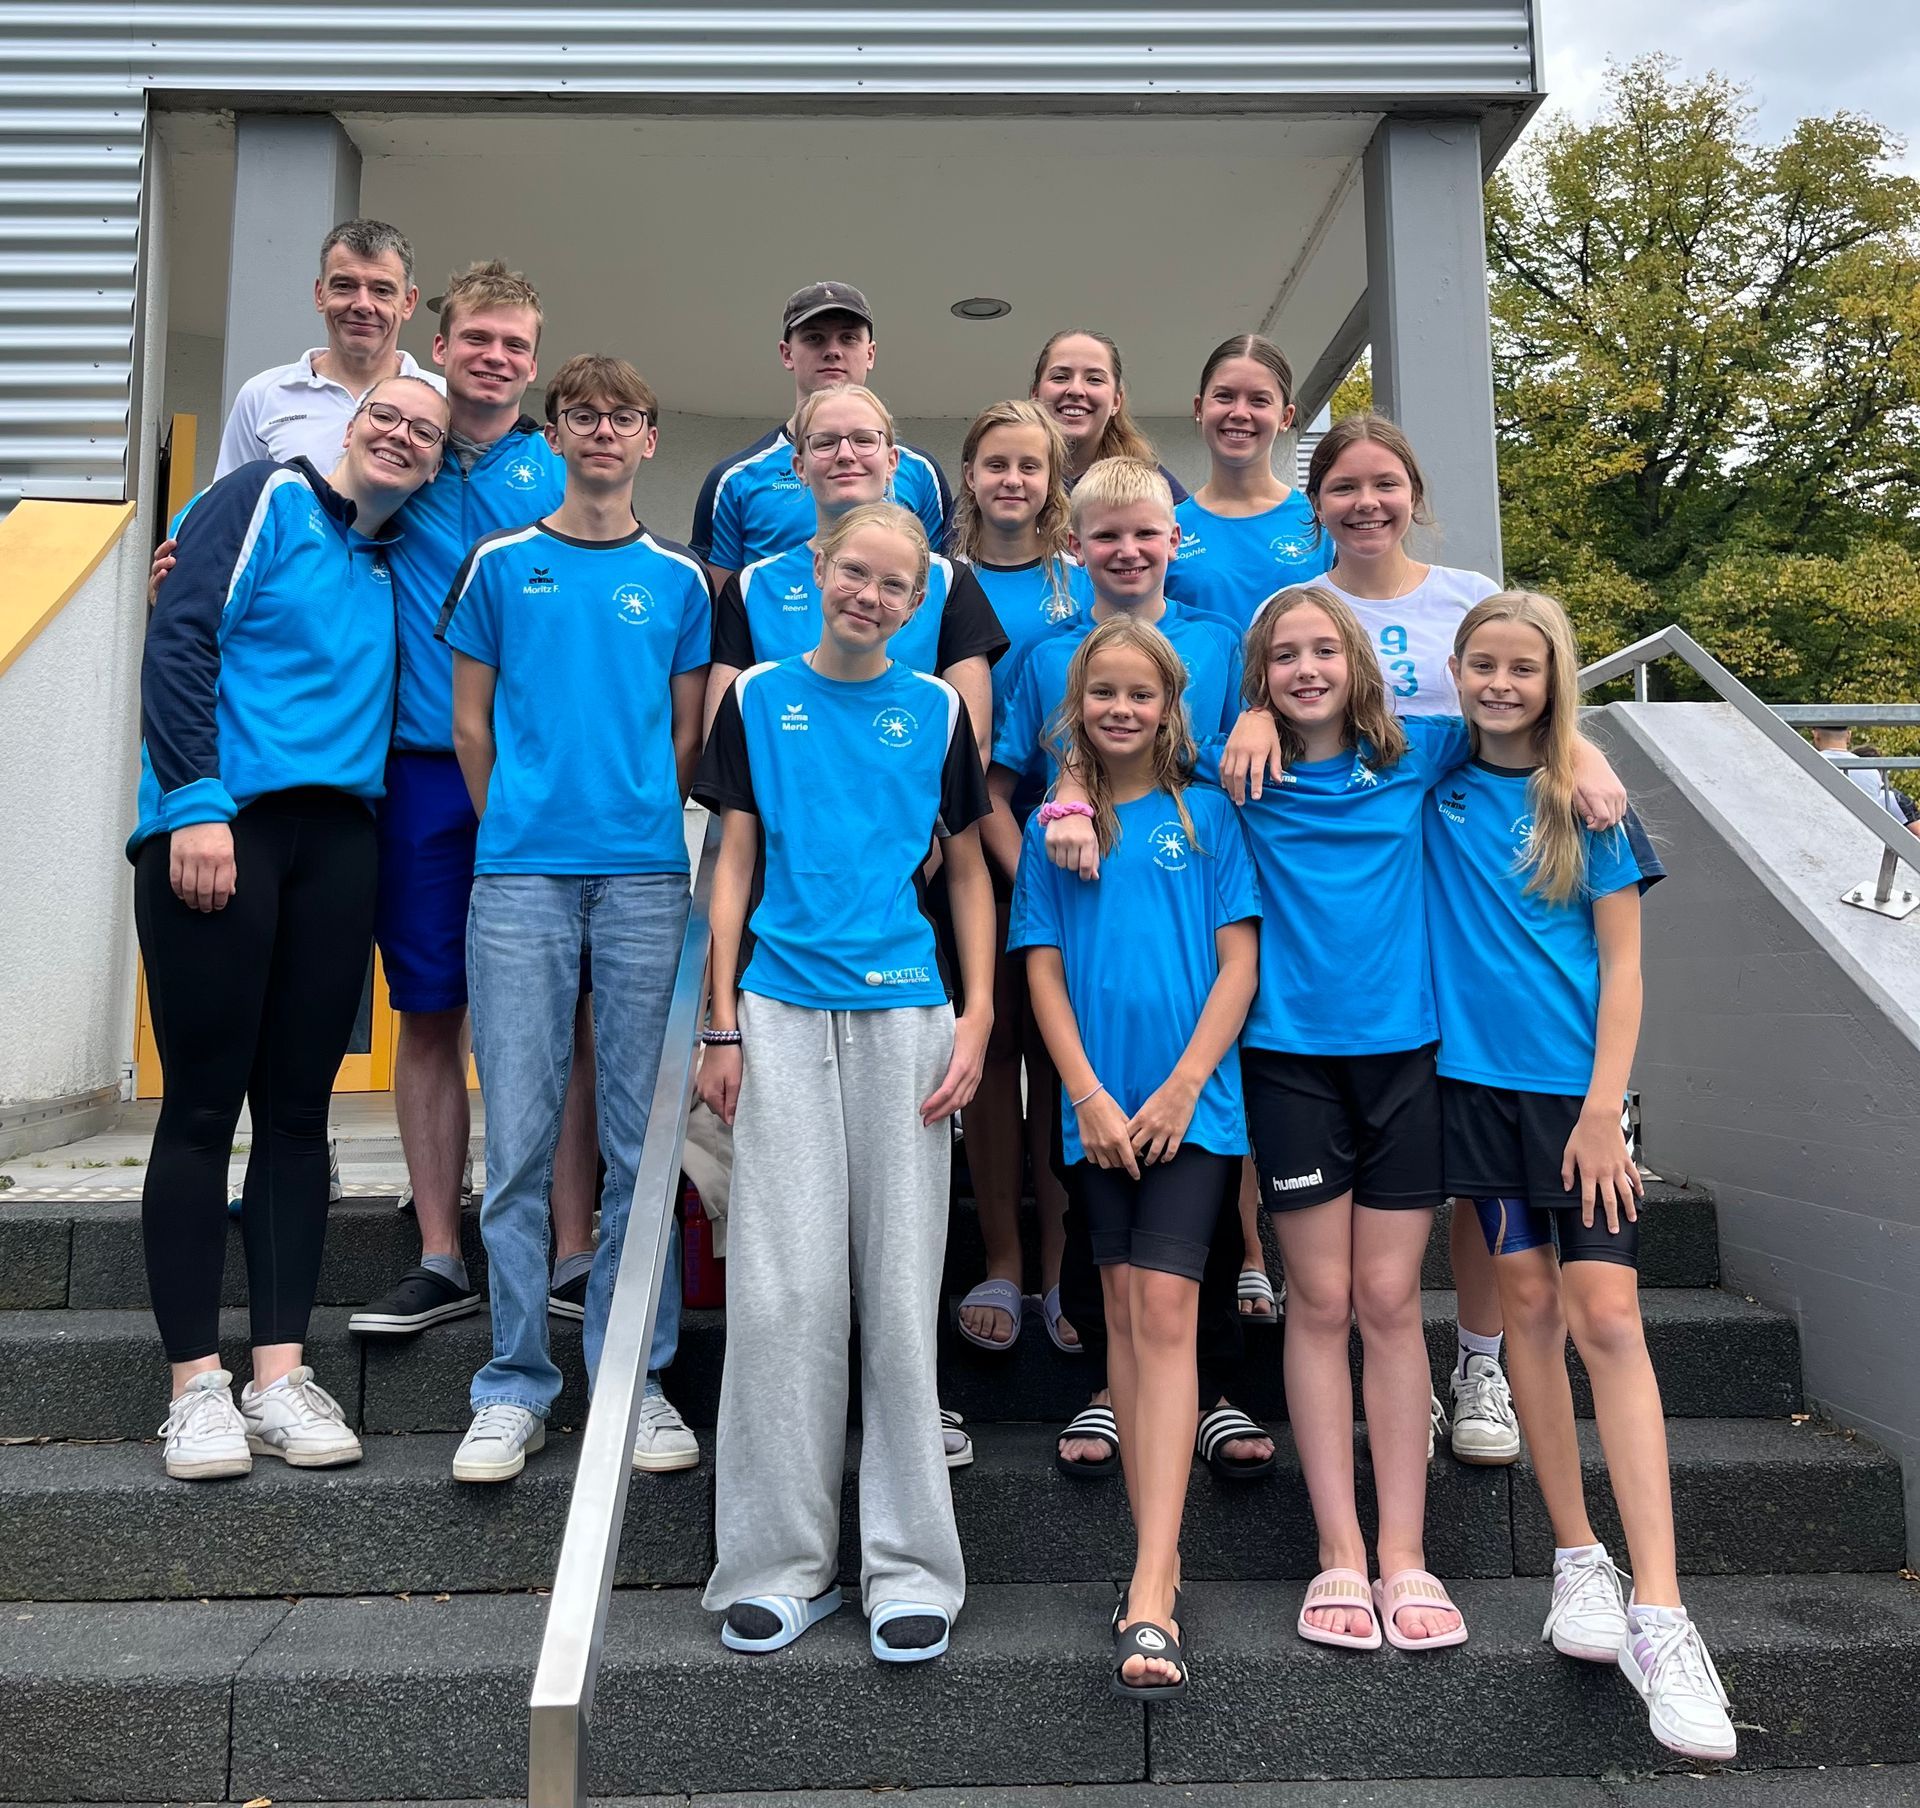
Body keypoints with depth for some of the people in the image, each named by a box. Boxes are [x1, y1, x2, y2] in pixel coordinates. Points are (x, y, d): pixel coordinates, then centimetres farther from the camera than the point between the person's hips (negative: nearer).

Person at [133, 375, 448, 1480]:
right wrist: (195, 804, -15)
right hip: (220, 826, -5)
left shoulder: (398, 562, 19)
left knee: (299, 1109, 4)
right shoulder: (271, 497, 4)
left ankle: (281, 1379, 10)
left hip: (338, 838, 5)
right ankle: (198, 1386, 5)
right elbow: (181, 642, -6)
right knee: (204, 1105, -3)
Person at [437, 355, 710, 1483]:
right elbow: (470, 724, 12)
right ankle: (516, 1390, 11)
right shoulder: (501, 564, 11)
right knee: (520, 1140, 0)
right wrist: (518, 825, 9)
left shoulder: (679, 579, 12)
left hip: (645, 873, 1)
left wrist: (637, 821, 7)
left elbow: (689, 733, 14)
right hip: (522, 875, 0)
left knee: (642, 1138, 3)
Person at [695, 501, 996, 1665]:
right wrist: (722, 1025, 1)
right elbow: (735, 867, 8)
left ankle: (911, 1566, 15)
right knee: (785, 1287, 0)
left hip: (905, 1013, 0)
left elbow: (968, 871, 11)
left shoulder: (938, 712, 9)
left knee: (902, 1287, 3)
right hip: (783, 1013, 0)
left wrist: (977, 1019, 0)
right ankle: (782, 1562, 15)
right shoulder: (758, 701, 9)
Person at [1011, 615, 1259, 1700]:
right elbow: (1043, 968, 5)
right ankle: (1161, 1556, 21)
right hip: (1098, 1103, 3)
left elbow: (1239, 960, -1)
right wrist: (1089, 1095, -6)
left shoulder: (1207, 815, 4)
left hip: (1194, 1100, -2)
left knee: (1165, 1311, -10)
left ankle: (1149, 1597, -9)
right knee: (1125, 1313, 8)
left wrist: (1182, 1086, -10)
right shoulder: (1055, 824, 9)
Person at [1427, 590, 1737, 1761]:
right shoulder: (1432, 780, 5)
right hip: (1477, 1079, 2)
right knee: (1529, 1305, 7)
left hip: (1578, 1084, -1)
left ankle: (1660, 1618, -8)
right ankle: (1578, 1557, 20)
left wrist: (1604, 1108, -9)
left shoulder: (1586, 799, 1)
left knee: (1608, 1318, -9)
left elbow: (1622, 966, -1)